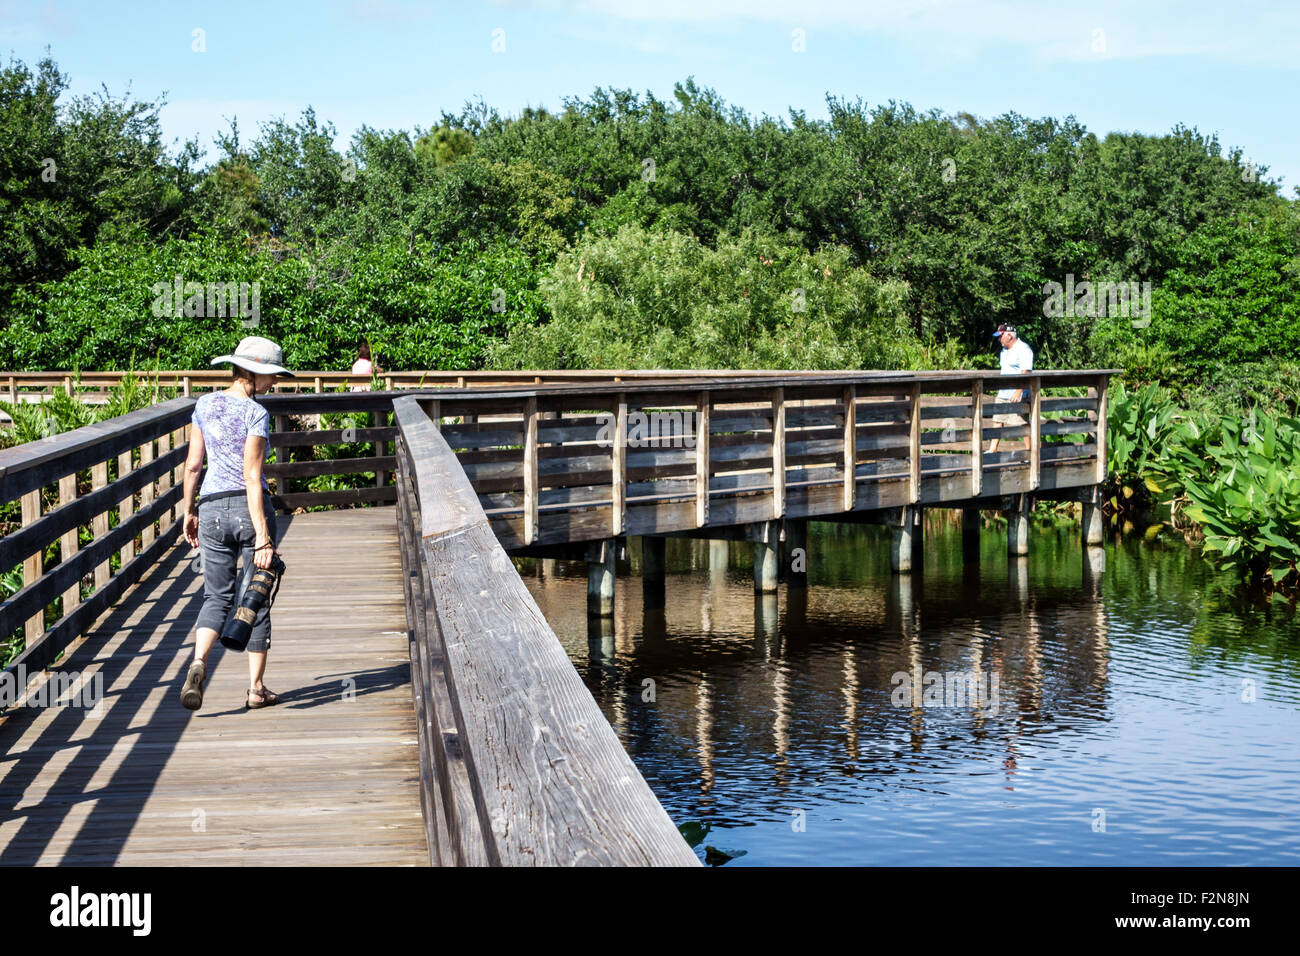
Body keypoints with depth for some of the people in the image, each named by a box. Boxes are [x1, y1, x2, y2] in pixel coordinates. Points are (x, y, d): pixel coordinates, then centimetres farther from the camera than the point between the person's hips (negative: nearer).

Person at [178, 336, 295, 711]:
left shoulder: (205, 404, 5)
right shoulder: (256, 414, -12)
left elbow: (193, 464, 8)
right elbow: (252, 477, -17)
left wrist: (189, 512, 19)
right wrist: (263, 535, -17)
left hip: (212, 510, 4)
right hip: (250, 509, -4)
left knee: (217, 597, 13)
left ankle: (198, 662, -15)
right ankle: (256, 687, 13)